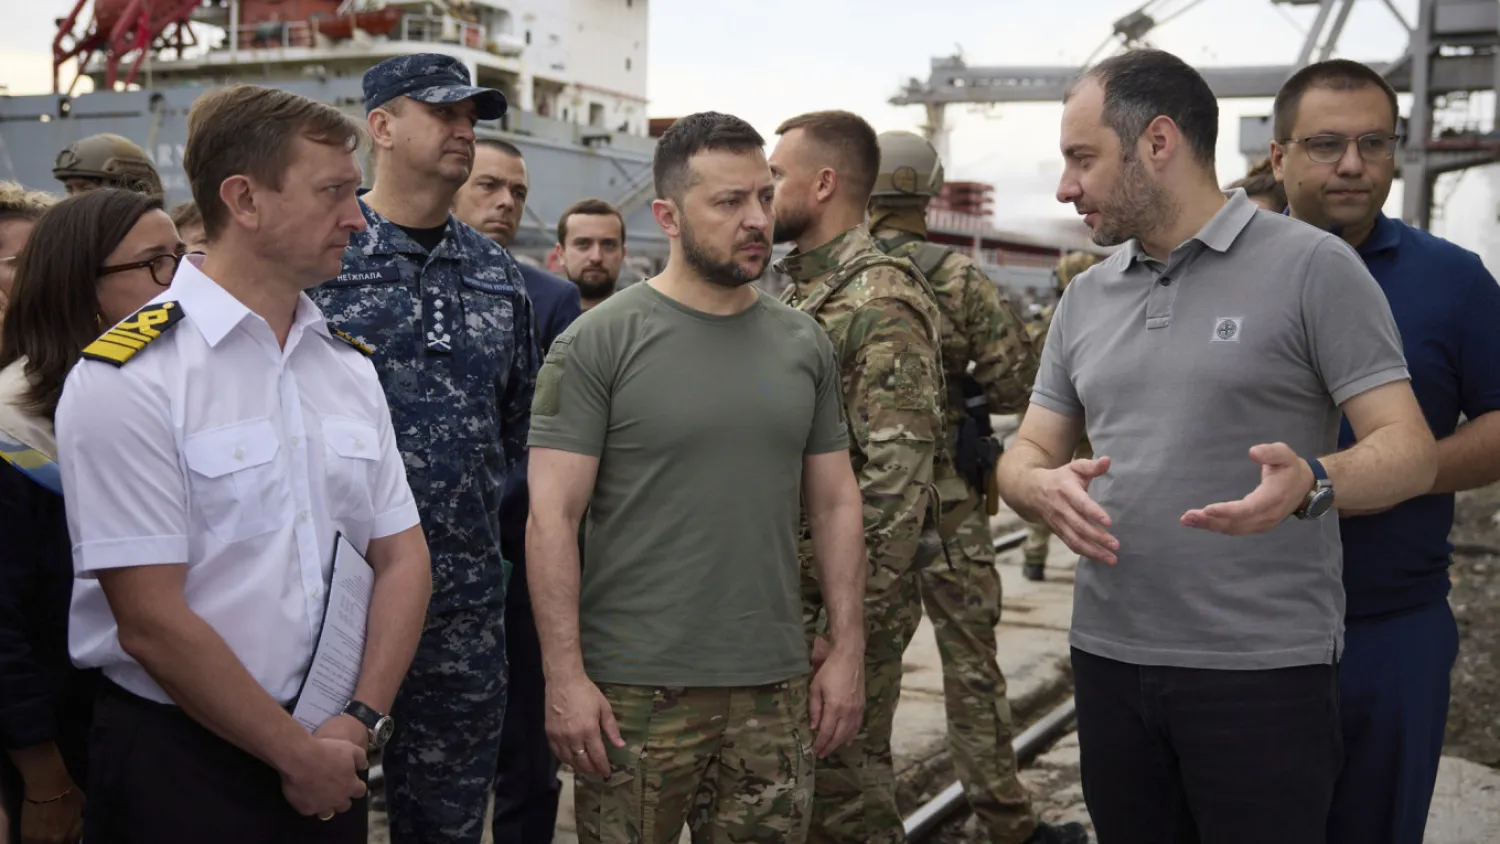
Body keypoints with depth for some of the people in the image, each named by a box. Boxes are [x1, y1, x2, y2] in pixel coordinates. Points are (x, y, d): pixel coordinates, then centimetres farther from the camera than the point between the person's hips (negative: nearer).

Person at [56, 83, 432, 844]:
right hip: (178, 764, -5)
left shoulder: (349, 365, 5)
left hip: (329, 758, 6)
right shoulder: (128, 376, -15)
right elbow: (151, 622, -17)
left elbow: (402, 555, 5)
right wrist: (300, 756, -11)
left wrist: (359, 724, -7)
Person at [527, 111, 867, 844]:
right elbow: (551, 518, -9)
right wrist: (564, 676, -13)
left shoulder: (805, 345, 7)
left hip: (775, 688, 4)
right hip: (634, 688, -4)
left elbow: (835, 504, 11)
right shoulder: (598, 343, -7)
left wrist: (847, 651, 6)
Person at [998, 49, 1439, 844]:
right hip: (1108, 657, 5)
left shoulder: (1311, 266, -6)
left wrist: (1311, 482, -31)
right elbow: (1025, 456, 11)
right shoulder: (1086, 297, 10)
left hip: (1264, 666, -5)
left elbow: (1408, 449, -9)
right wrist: (1046, 488, -13)